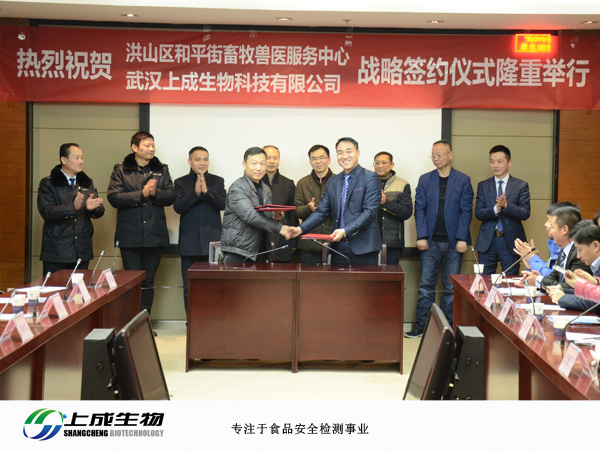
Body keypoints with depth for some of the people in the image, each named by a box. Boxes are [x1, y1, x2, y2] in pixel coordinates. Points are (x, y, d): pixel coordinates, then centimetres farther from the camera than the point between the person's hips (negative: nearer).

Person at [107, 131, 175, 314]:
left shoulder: (162, 170, 11)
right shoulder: (120, 170, 3)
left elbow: (171, 196, 4)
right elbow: (114, 197, -9)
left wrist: (154, 193, -15)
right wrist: (142, 194, -15)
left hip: (155, 235, 3)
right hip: (130, 235, -2)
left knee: (148, 282, 9)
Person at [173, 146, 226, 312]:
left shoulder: (217, 181, 10)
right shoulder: (181, 183, 8)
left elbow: (223, 204, -4)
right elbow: (178, 207, -5)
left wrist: (206, 191, -18)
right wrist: (195, 193, -19)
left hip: (212, 242, 0)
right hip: (189, 243, 0)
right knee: (189, 288, 4)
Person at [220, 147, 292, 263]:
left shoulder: (266, 189, 16)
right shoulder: (237, 188, -10)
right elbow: (249, 215, -22)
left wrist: (275, 216, -4)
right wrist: (279, 227, -20)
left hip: (258, 251, 7)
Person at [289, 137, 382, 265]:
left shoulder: (371, 178, -2)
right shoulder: (332, 182, 16)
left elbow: (369, 211, -11)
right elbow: (322, 212, 14)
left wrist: (345, 231, -21)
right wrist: (301, 228, -1)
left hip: (363, 247, -5)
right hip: (339, 247, 5)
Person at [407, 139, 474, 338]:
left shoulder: (463, 180, 3)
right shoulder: (425, 180, 8)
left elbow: (466, 211, -1)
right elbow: (419, 209, 4)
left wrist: (462, 239, -9)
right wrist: (421, 236, -6)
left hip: (454, 243, -1)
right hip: (431, 241, 1)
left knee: (451, 288, 4)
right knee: (426, 286, 2)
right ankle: (420, 327, 8)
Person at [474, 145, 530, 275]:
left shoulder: (521, 185, 3)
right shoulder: (483, 186, 8)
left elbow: (526, 213, -6)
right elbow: (478, 213, -1)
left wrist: (506, 205, -22)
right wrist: (496, 209, -20)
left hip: (510, 241, -1)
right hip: (487, 241, 1)